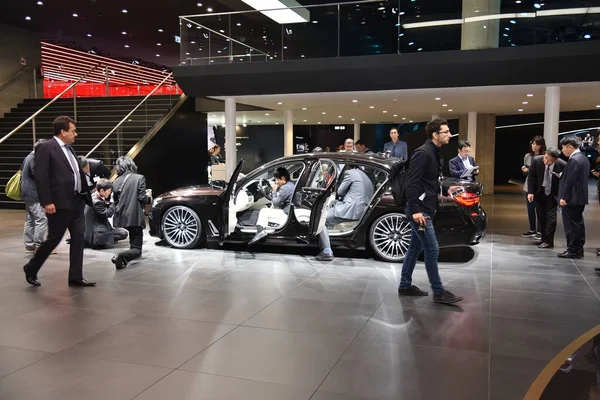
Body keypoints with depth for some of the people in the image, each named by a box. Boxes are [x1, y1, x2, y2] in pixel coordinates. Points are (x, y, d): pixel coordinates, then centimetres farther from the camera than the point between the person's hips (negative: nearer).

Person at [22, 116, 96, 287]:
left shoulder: (69, 149, 15)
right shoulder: (45, 148, -9)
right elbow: (40, 177, -15)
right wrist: (47, 202, -20)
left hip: (76, 201, 8)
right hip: (60, 203, -8)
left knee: (78, 239, 6)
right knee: (54, 239, 2)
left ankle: (76, 277, 12)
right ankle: (31, 268, 24)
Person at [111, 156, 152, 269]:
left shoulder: (116, 181, 3)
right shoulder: (139, 178, -9)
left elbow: (115, 200, 10)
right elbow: (142, 198, -12)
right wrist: (148, 195, 10)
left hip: (121, 217, 6)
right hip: (135, 217, -6)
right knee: (136, 249, -3)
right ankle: (121, 256, -28)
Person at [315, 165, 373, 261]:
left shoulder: (350, 173, 0)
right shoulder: (366, 177, 26)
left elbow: (339, 192, 2)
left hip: (350, 209, -9)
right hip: (361, 212, 9)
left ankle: (327, 252, -15)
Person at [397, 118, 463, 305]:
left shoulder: (434, 153, 14)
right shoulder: (423, 153, -16)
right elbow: (411, 183, -21)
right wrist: (415, 210, -24)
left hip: (426, 209, 10)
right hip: (419, 210, -10)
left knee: (415, 248, 15)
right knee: (432, 250, -5)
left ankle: (405, 286, 24)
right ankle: (439, 292, 4)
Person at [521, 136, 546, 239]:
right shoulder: (527, 156, 7)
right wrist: (525, 170, -4)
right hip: (529, 186, 6)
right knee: (530, 209, 12)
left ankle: (540, 231, 7)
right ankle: (532, 230, 23)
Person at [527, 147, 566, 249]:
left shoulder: (562, 165, -22)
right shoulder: (536, 160, -18)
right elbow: (532, 176, -8)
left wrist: (561, 177, -29)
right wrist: (530, 192, -13)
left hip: (552, 194, -3)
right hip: (539, 192, 3)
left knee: (551, 216, -6)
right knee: (541, 216, 11)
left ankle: (549, 241, 0)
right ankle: (544, 238, 24)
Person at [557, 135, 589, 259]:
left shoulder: (574, 160, -17)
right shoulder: (583, 158, 14)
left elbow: (570, 181, -21)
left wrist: (564, 197, -18)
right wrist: (563, 175, 12)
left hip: (572, 198, -10)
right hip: (580, 197, 10)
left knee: (571, 225, -4)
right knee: (578, 223, 13)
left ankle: (573, 250, -1)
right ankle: (578, 249, 20)